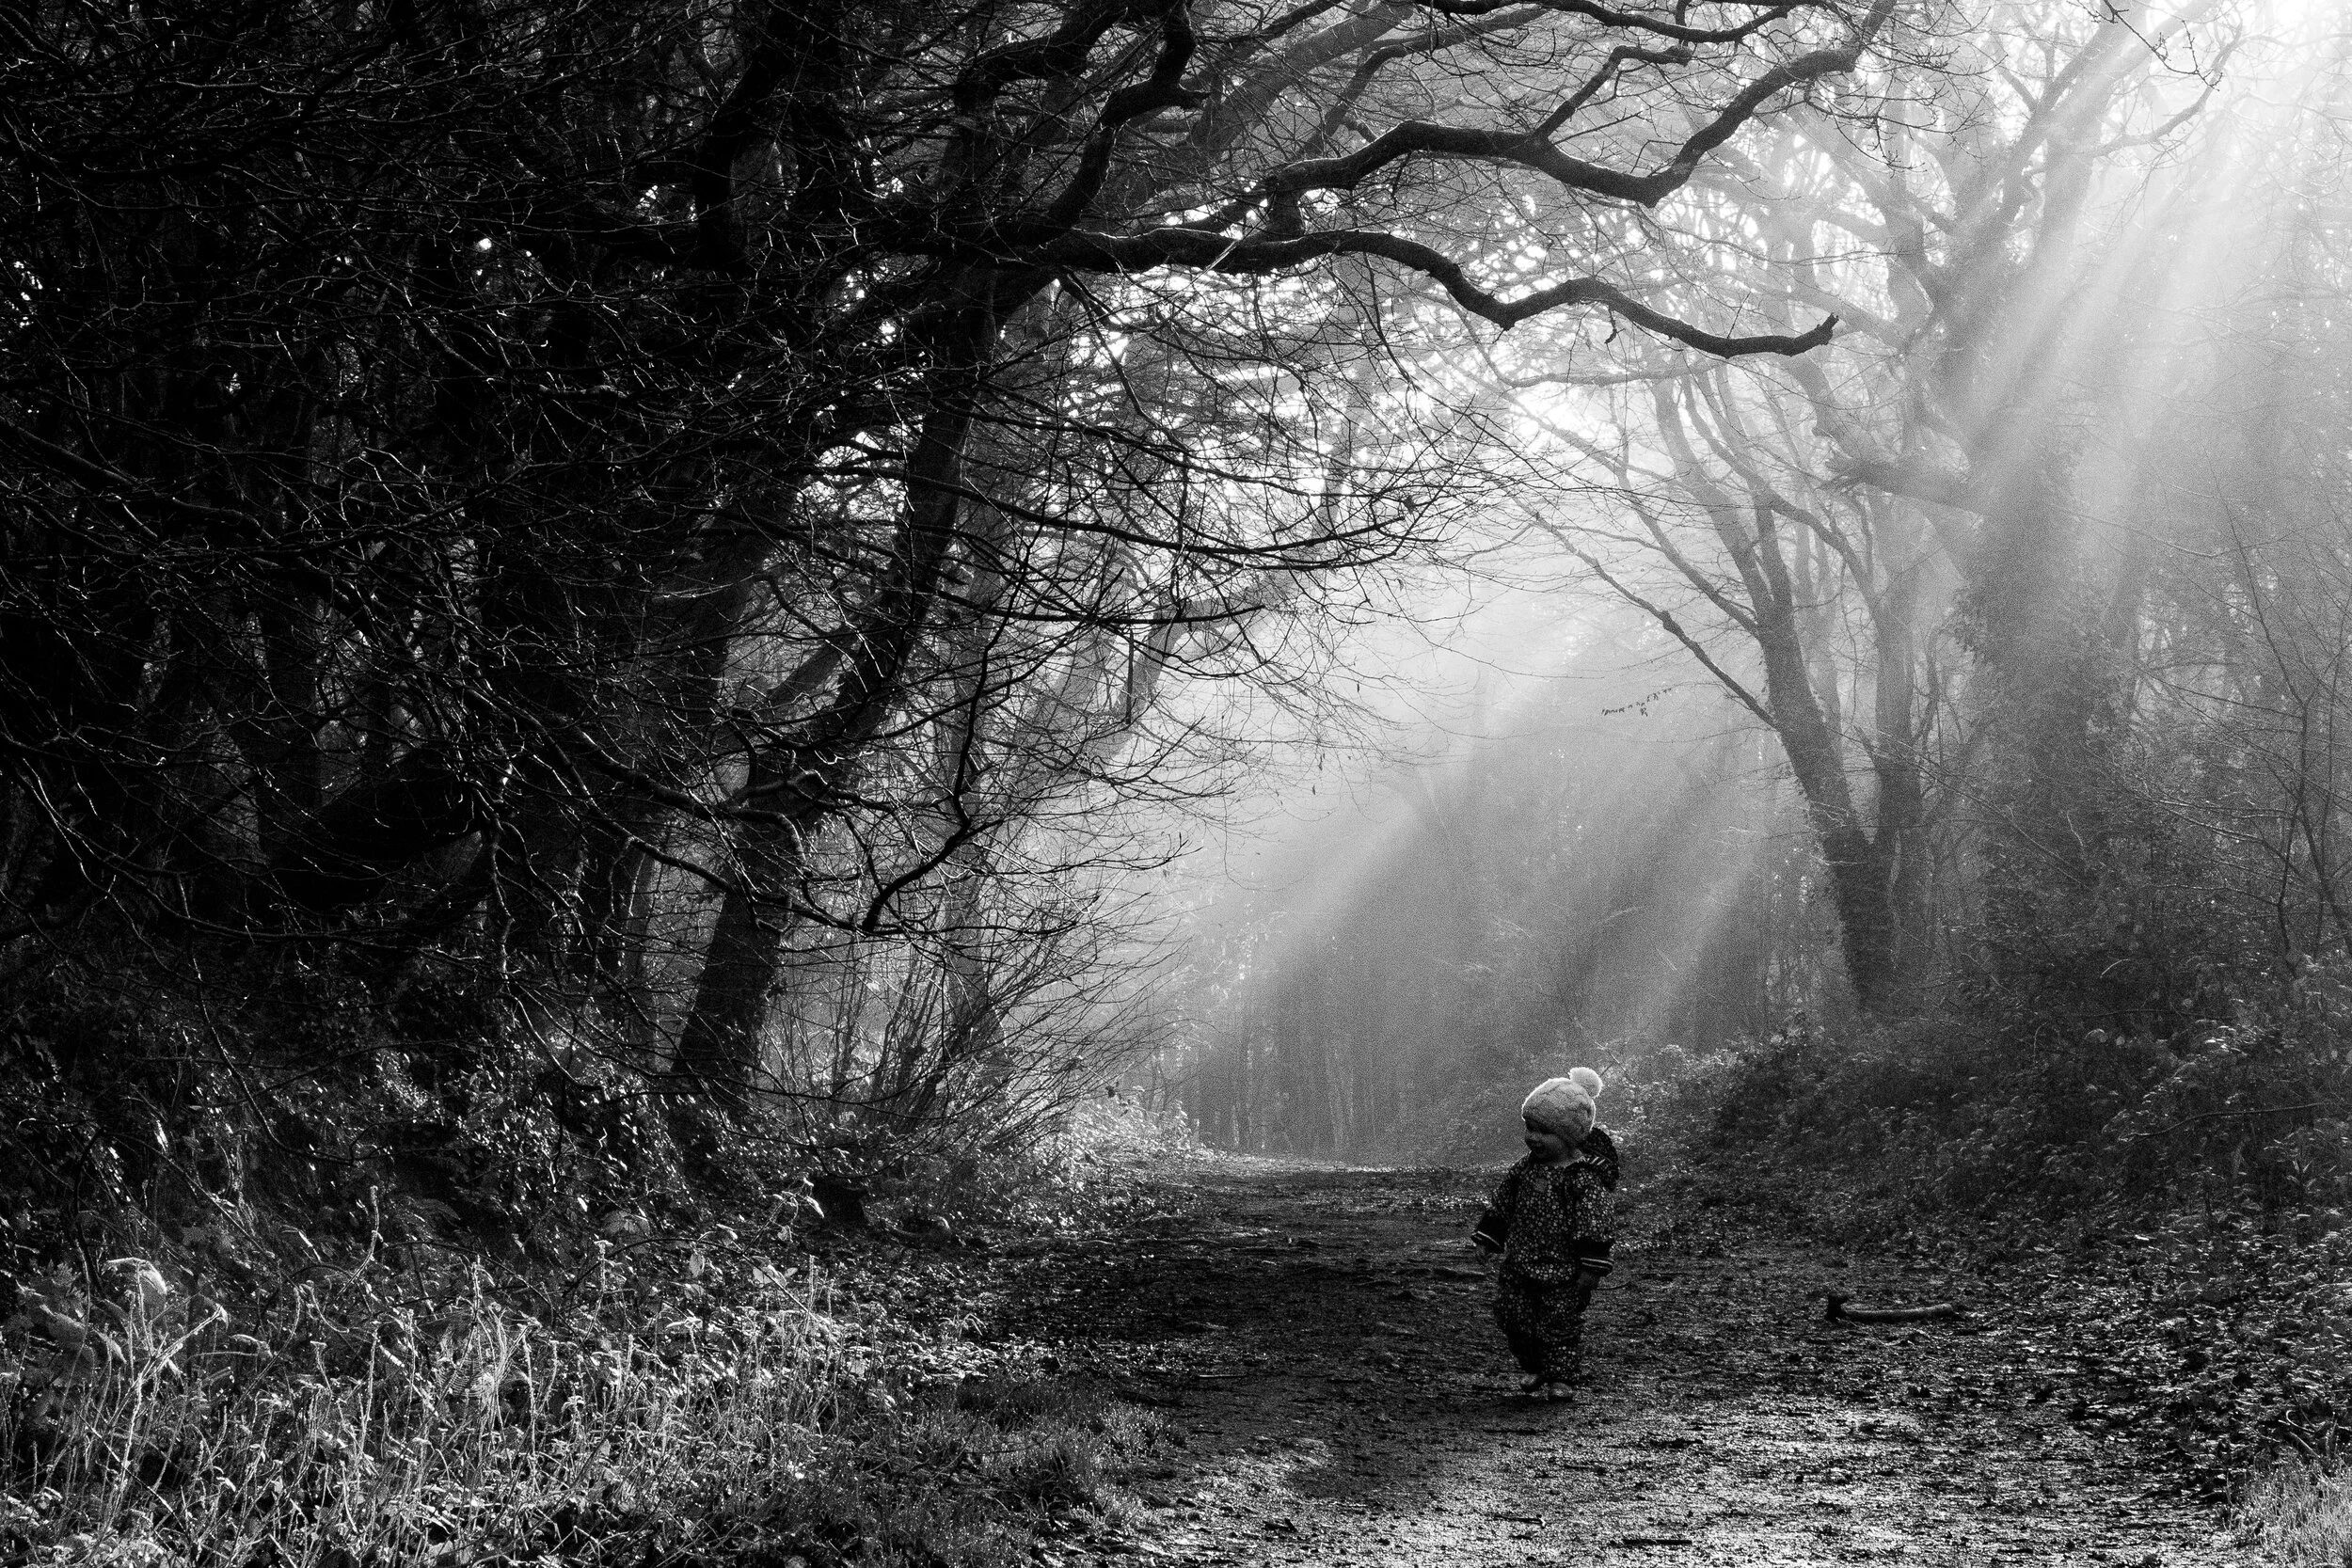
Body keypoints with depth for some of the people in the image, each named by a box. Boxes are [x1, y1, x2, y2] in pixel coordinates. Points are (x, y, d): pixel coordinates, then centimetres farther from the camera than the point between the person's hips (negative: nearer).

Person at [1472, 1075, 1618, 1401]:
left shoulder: (1584, 1178, -16)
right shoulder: (1525, 1169, 4)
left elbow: (1596, 1224, -17)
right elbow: (1501, 1207, 15)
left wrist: (1591, 1268, -19)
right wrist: (1486, 1239, 11)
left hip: (1562, 1270, -6)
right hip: (1519, 1264, 6)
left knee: (1561, 1323, 2)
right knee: (1514, 1317, 9)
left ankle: (1562, 1377, 15)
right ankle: (1536, 1369, 28)